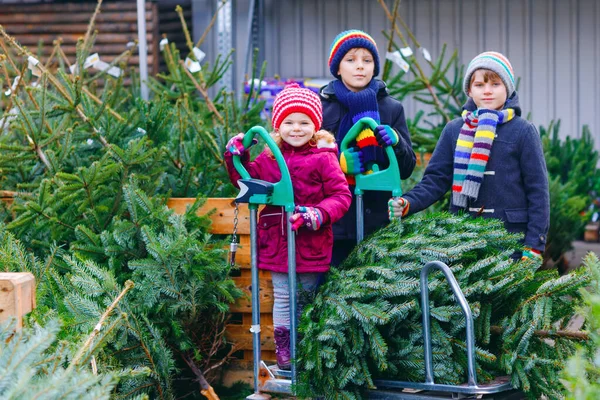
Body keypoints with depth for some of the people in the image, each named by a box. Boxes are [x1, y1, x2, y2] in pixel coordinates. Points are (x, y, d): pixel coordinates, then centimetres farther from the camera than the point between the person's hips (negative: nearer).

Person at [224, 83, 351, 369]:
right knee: (283, 298, 8)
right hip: (277, 242, 2)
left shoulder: (323, 159, -6)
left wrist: (319, 214, -24)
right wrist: (236, 160, 1)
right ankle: (283, 350, 16)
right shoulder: (268, 158, 5)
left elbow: (341, 196, -8)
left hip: (312, 245, -2)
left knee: (308, 297, 11)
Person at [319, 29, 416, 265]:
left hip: (378, 223, 1)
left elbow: (407, 169, 9)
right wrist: (337, 162, -15)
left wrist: (395, 142, -11)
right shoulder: (319, 106, 6)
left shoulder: (392, 108, 11)